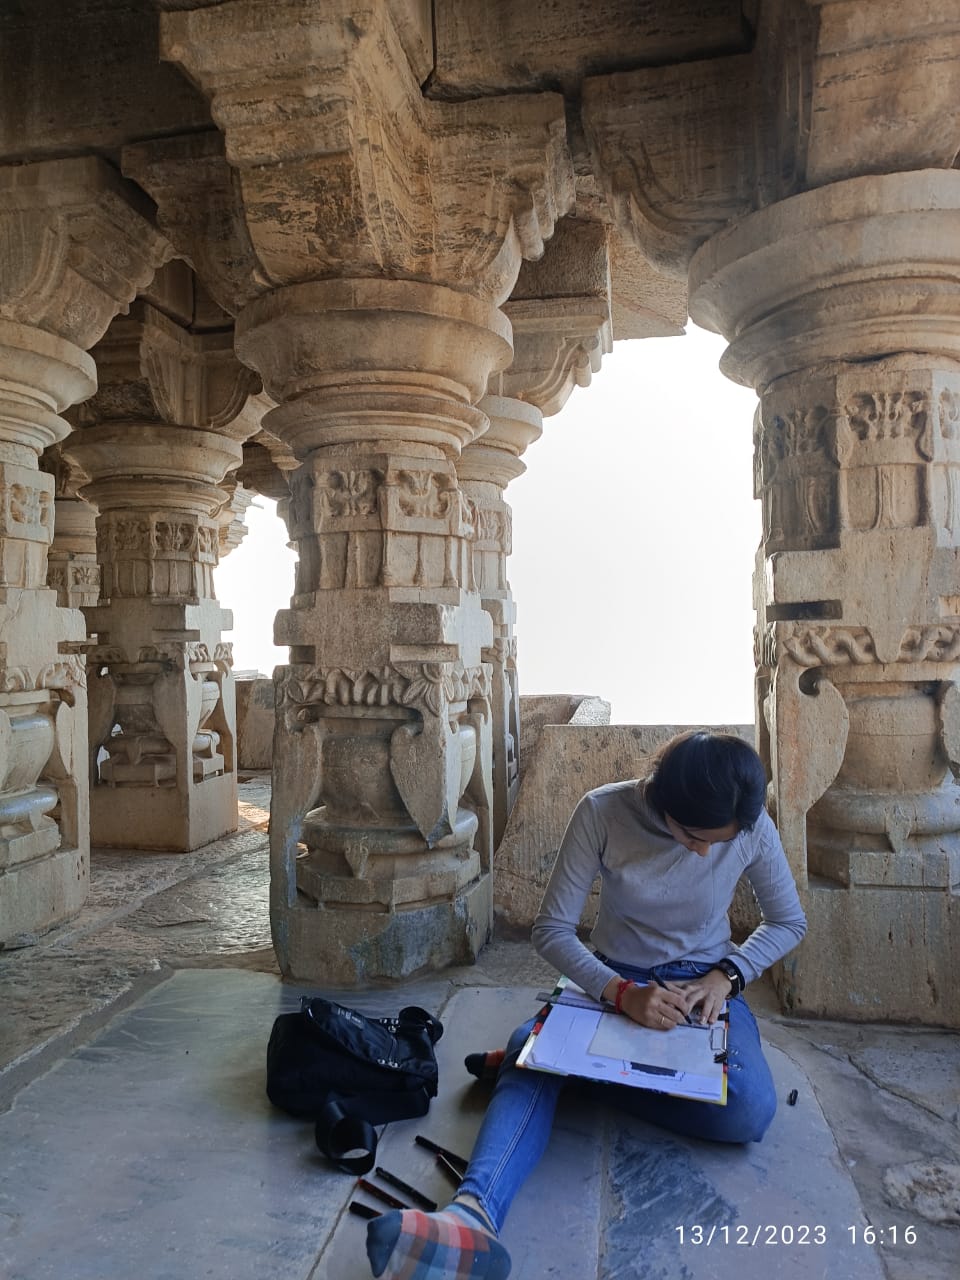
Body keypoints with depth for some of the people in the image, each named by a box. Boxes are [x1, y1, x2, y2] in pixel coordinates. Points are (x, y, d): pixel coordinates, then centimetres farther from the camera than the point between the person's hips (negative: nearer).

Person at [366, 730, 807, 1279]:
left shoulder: (753, 828, -16)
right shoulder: (604, 812, -21)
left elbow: (789, 921, 1)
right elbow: (553, 930, -16)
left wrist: (727, 975, -15)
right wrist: (622, 993, -31)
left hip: (706, 987, 1)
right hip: (614, 983, 0)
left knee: (750, 1111, -29)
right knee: (531, 1045, -31)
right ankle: (472, 1217, -55)